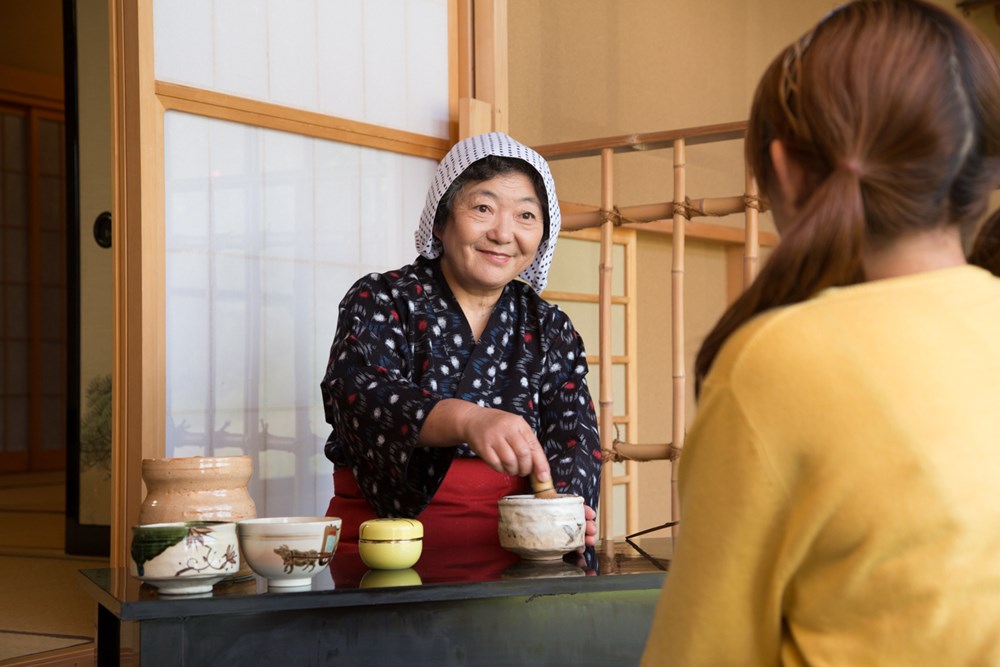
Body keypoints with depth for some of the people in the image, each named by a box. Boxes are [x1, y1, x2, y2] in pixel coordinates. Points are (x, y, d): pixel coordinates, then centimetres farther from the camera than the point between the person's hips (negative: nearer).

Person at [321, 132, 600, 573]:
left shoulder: (552, 330, 15)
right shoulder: (379, 302, 3)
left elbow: (574, 437, 5)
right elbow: (359, 394, -15)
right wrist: (466, 419, -33)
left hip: (506, 557, 3)